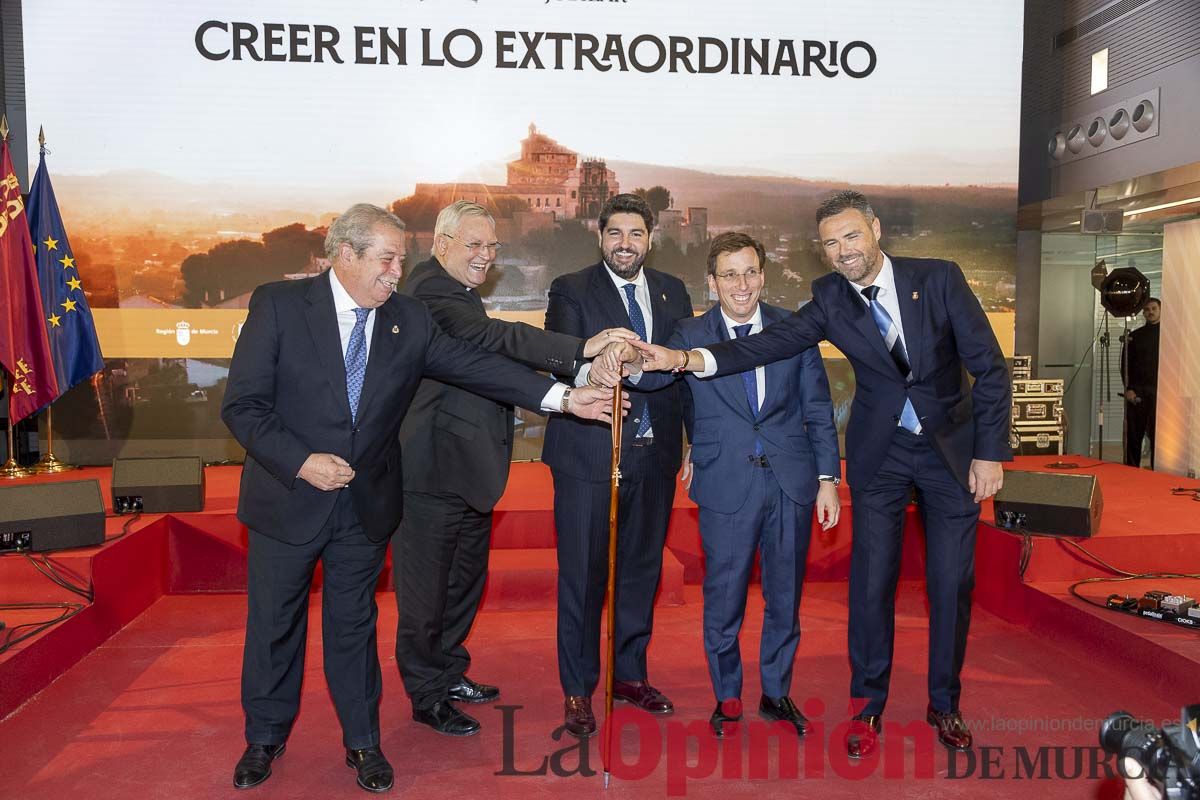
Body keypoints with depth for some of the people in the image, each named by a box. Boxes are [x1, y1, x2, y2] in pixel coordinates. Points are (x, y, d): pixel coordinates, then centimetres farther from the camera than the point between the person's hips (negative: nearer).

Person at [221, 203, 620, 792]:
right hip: (289, 498, -2)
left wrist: (562, 397, -15)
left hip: (367, 503, 2)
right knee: (274, 623, 14)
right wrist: (301, 461, -22)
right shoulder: (279, 305, -10)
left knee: (354, 623, 16)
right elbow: (242, 405, -11)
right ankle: (264, 738, 37)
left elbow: (475, 365, -7)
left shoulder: (409, 319, -1)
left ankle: (362, 742, 34)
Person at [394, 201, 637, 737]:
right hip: (433, 471, -10)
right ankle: (428, 698, 22)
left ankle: (450, 673, 39)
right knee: (426, 587, 5)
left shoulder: (458, 292, 16)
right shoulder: (430, 290, -18)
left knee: (466, 578, 21)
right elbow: (494, 337, -33)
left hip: (467, 470, 10)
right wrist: (584, 348, -40)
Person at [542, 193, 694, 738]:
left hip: (655, 454, 5)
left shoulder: (672, 293, 11)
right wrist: (587, 371, -37)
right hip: (589, 454, -4)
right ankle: (577, 689, 18)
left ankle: (630, 674, 33)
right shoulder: (571, 291, -2)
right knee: (582, 574, 3)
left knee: (642, 568, 15)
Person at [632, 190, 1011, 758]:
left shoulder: (938, 278, -12)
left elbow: (989, 366, -8)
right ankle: (867, 706, 21)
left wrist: (990, 451, -11)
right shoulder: (830, 299, -8)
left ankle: (944, 704, 27)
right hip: (880, 454, 1)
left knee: (952, 582, 7)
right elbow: (771, 344, -21)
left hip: (953, 447, 0)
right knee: (871, 581, 2)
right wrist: (684, 359, -34)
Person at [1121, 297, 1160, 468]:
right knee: (1133, 435, 3)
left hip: (1158, 391, -2)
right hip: (1137, 392, 2)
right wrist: (1129, 388, -2)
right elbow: (1125, 364, 10)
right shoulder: (1134, 336, 13)